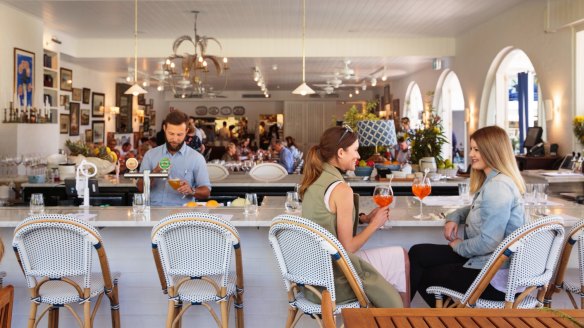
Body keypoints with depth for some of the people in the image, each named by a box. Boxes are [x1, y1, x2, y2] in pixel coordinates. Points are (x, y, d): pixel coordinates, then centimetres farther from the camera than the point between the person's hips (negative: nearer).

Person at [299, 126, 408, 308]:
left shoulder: (314, 180, 4)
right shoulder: (340, 189, -21)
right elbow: (348, 248, -18)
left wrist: (364, 218, 8)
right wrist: (375, 224, -4)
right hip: (332, 280, -8)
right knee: (400, 257, 10)